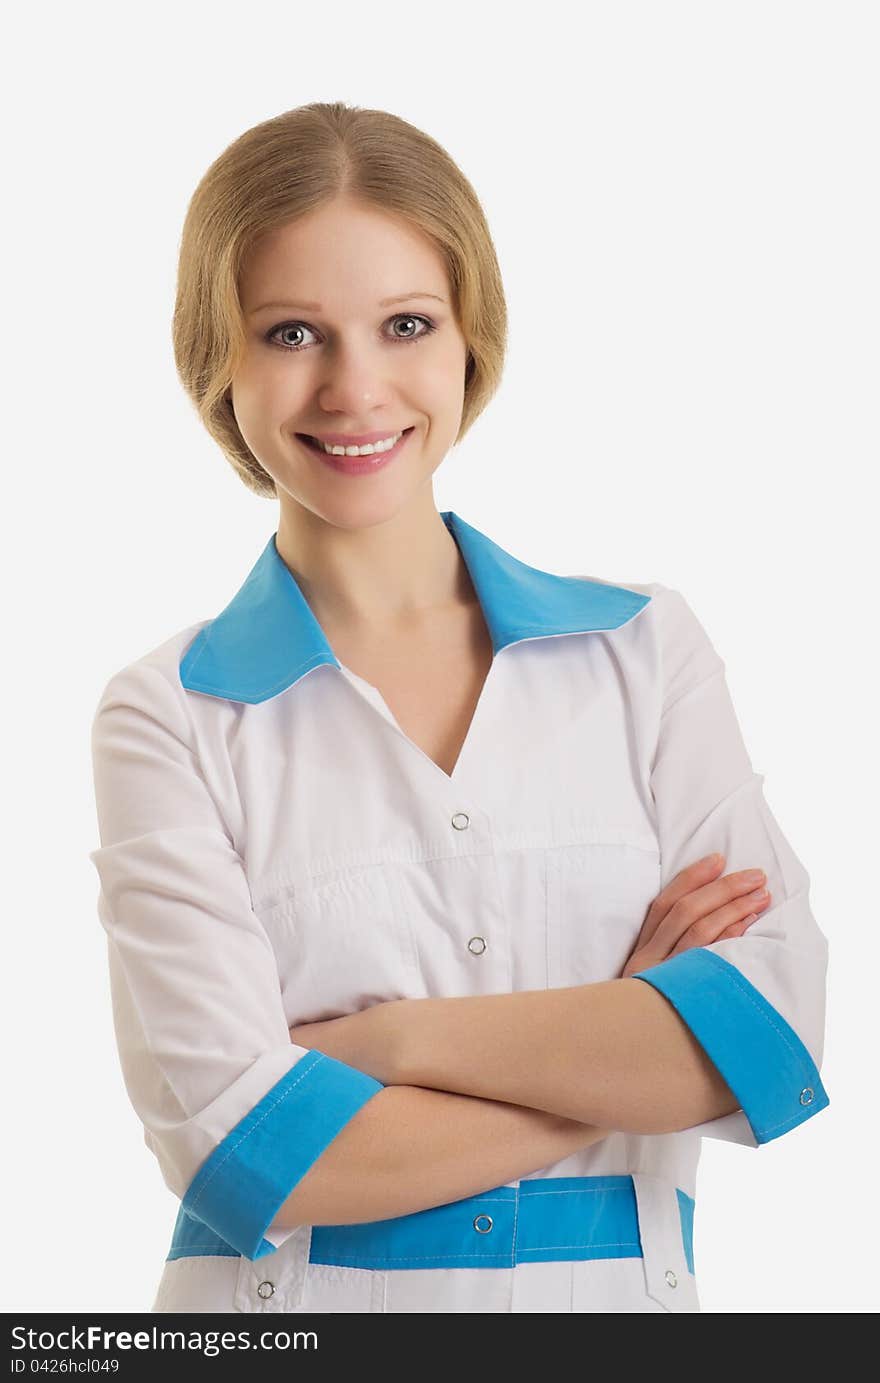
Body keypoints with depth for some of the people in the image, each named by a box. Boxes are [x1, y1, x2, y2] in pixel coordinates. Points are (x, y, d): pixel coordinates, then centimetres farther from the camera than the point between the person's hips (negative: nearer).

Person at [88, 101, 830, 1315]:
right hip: (292, 1296, -2)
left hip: (621, 1285, 2)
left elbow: (777, 1024, -12)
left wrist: (390, 1038, -14)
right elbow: (236, 1145, -16)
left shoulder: (646, 649, -1)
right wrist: (618, 1063, -13)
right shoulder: (167, 719, -7)